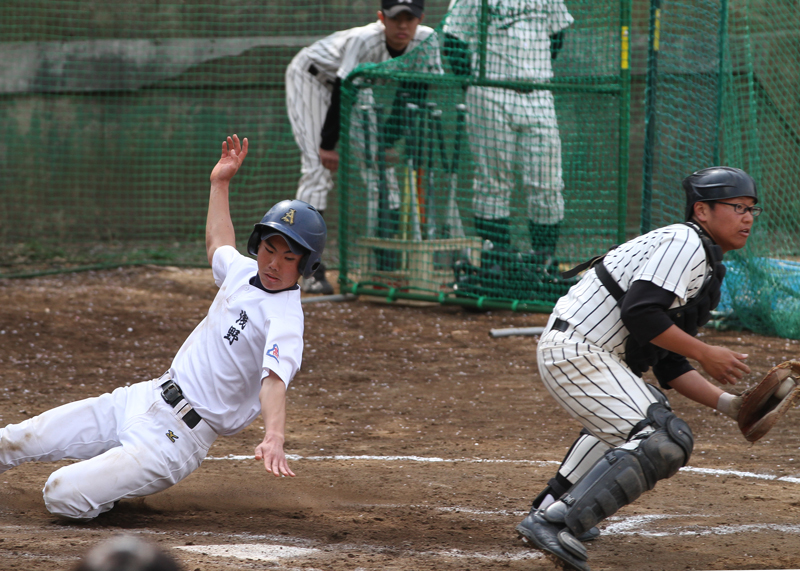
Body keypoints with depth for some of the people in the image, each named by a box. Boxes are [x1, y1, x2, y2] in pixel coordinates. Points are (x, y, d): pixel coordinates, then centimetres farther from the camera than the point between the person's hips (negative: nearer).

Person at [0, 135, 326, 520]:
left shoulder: (285, 318, -19)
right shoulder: (243, 271, 7)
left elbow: (274, 380, -37)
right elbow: (219, 245, 33)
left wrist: (273, 438, -55)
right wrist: (220, 182, 32)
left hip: (176, 437, -8)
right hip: (146, 397, 8)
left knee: (63, 495, -21)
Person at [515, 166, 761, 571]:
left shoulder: (705, 271, 21)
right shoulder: (684, 243, -10)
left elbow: (669, 365, 19)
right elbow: (640, 313, -23)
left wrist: (727, 403, 7)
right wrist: (705, 354, -15)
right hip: (578, 352, -11)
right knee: (666, 441, -19)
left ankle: (552, 507, 39)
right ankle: (555, 523, -25)